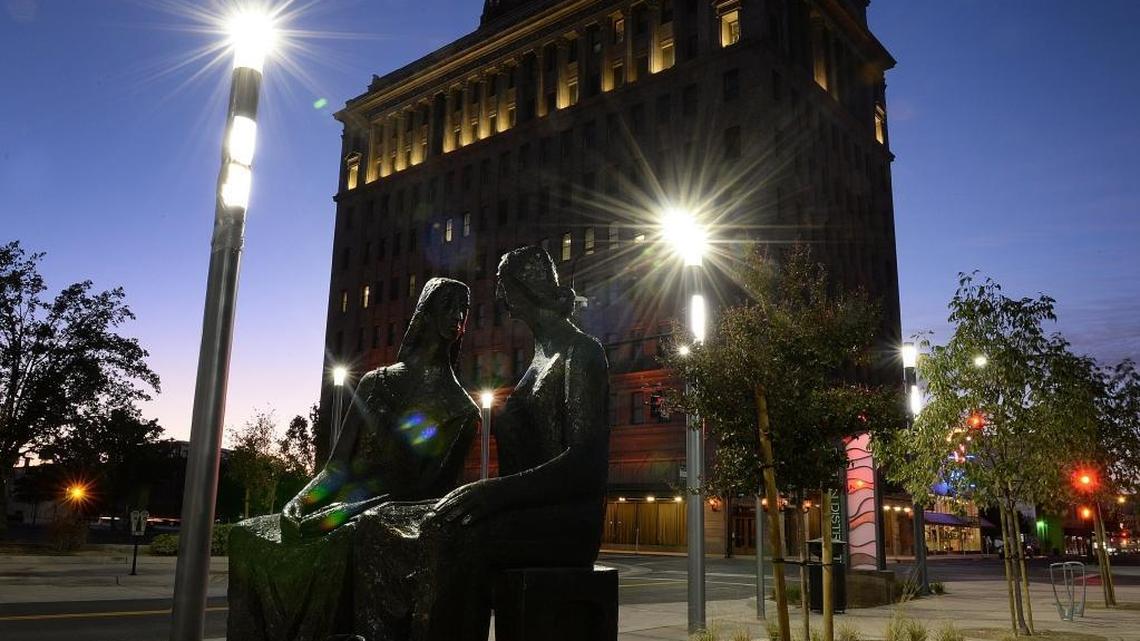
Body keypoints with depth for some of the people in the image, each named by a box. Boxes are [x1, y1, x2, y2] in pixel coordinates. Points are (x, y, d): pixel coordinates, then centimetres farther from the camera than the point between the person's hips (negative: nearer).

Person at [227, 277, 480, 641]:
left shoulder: (462, 412, 8)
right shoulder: (376, 384, 14)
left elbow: (439, 486, 0)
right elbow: (340, 463, 12)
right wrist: (301, 507, -7)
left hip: (405, 512, -3)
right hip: (351, 503, 4)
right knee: (248, 536, -13)